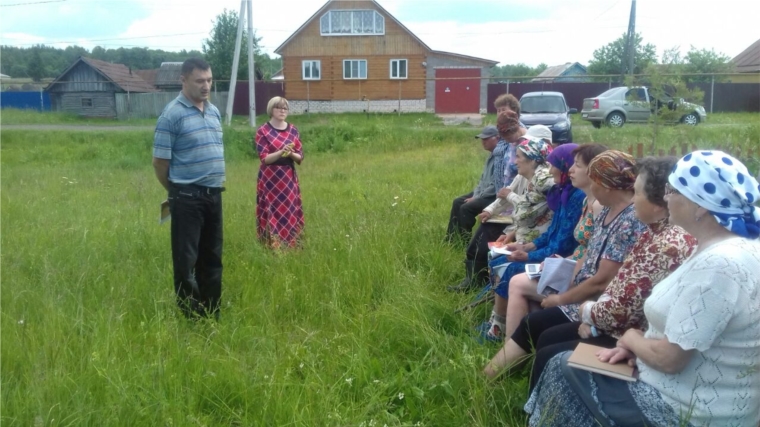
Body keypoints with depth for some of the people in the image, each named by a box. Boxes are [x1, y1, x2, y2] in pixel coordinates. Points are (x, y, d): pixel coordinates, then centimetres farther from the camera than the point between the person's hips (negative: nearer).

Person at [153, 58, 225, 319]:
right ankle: (190, 318, 13)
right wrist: (177, 191, 4)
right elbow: (160, 162, -9)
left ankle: (212, 315, 27)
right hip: (187, 197, -7)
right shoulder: (172, 114, -11)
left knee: (212, 258, 14)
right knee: (186, 261, 1)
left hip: (214, 194, 7)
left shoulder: (214, 111, 11)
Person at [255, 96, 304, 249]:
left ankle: (292, 247, 12)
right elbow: (264, 158, -10)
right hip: (270, 179, -4)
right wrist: (281, 152, -26)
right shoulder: (263, 131, -4)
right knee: (273, 213, -6)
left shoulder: (293, 130, 8)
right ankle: (273, 248, 1)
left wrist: (291, 154, -15)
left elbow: (300, 157, 6)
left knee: (291, 213, 4)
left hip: (289, 178, 4)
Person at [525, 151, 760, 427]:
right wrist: (639, 346, 0)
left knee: (564, 369, 5)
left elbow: (669, 358, -26)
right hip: (694, 393, 9)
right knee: (572, 362, 17)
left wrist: (633, 339, -6)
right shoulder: (729, 248, 3)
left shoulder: (717, 265, -29)